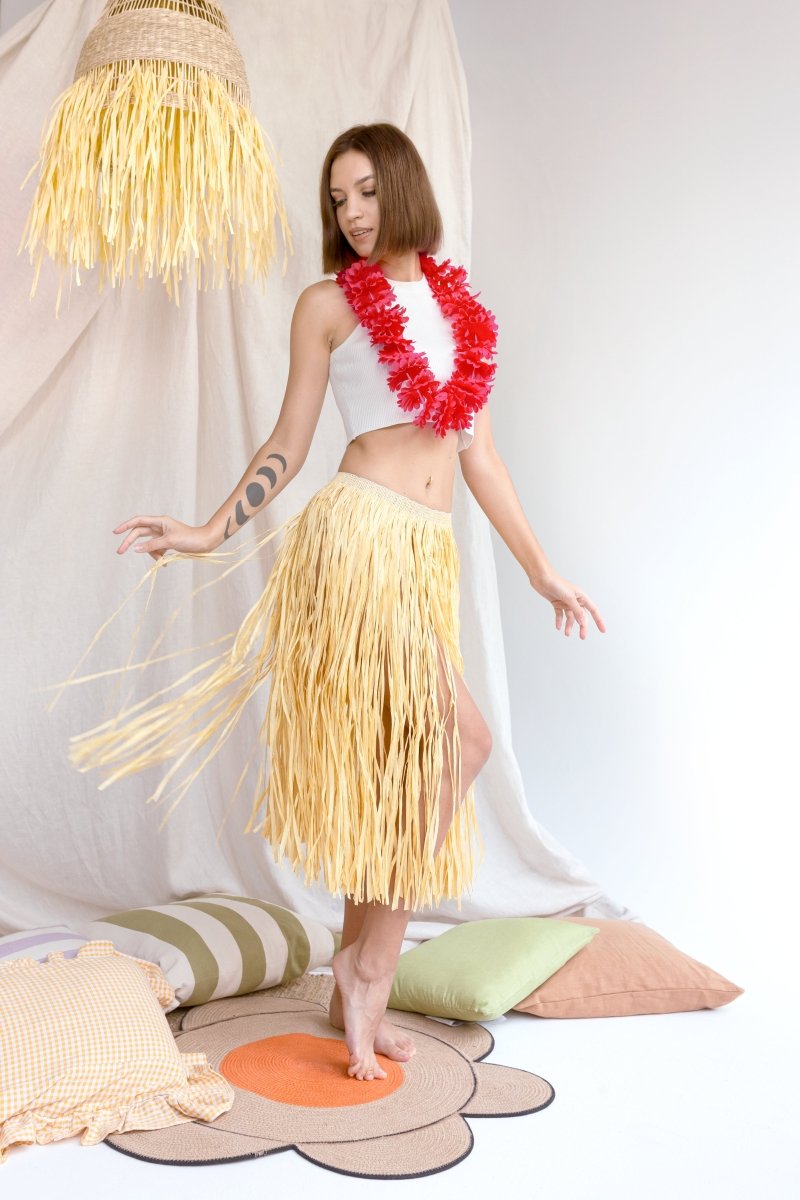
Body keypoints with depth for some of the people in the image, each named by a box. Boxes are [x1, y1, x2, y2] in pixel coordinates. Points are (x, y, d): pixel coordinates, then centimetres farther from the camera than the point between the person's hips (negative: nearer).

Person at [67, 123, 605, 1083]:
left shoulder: (458, 304, 19)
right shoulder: (329, 302, 7)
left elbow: (477, 453, 17)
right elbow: (288, 444, 7)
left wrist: (543, 572, 15)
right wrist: (211, 531, -4)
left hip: (430, 552, 5)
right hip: (360, 533, -5)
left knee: (402, 769, 5)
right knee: (458, 736, -15)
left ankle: (355, 992, 18)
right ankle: (368, 965, 1)